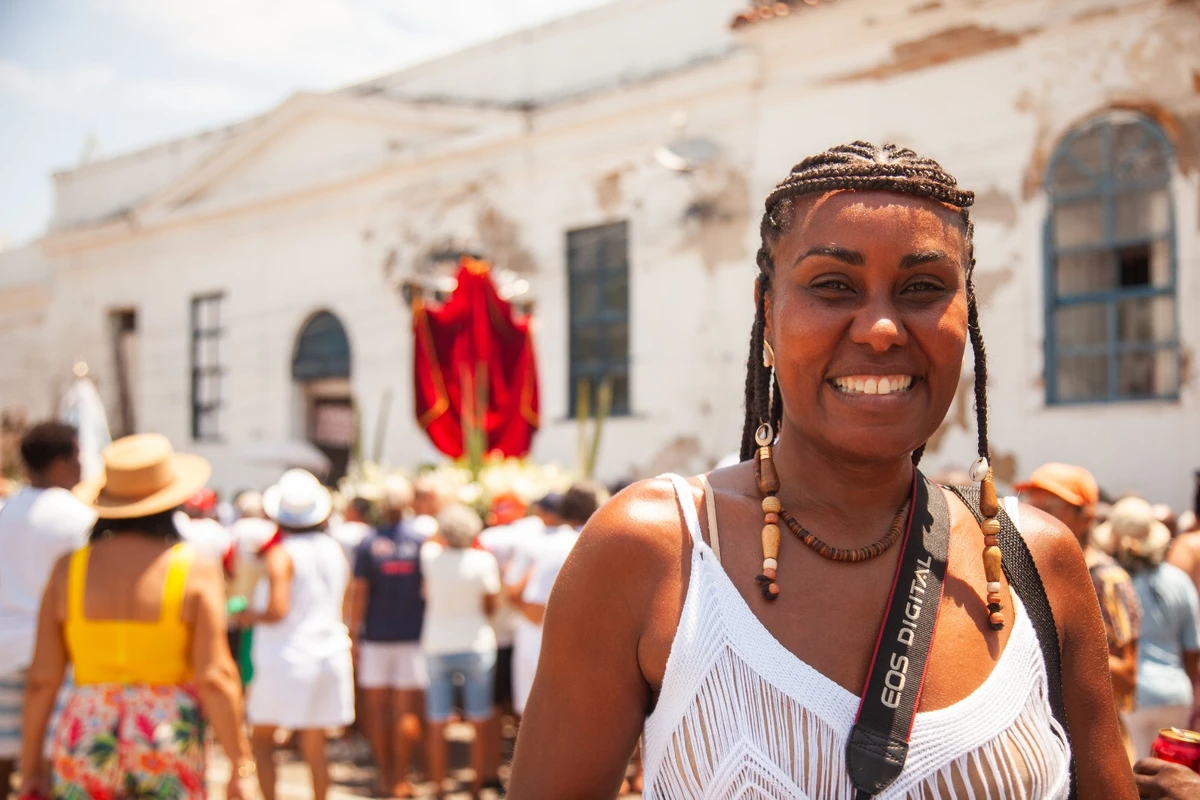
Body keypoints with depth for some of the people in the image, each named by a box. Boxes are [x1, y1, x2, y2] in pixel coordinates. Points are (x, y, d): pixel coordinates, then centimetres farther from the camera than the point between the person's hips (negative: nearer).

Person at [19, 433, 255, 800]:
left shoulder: (69, 568, 0)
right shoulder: (197, 569, -7)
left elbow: (42, 678, -1)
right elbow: (215, 677, -13)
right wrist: (242, 767, -8)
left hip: (86, 745, 2)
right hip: (169, 748, -2)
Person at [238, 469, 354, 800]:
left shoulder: (282, 554, -13)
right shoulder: (335, 551, 6)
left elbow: (277, 610, -22)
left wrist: (250, 616, -3)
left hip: (286, 660, -5)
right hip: (328, 656, 5)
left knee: (262, 738, 9)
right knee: (315, 747, 9)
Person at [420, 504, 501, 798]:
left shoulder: (430, 555, -7)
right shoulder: (484, 560, -9)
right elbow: (490, 608, -2)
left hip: (436, 645, 1)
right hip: (476, 644, -1)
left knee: (437, 724, 7)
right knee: (480, 723, 8)